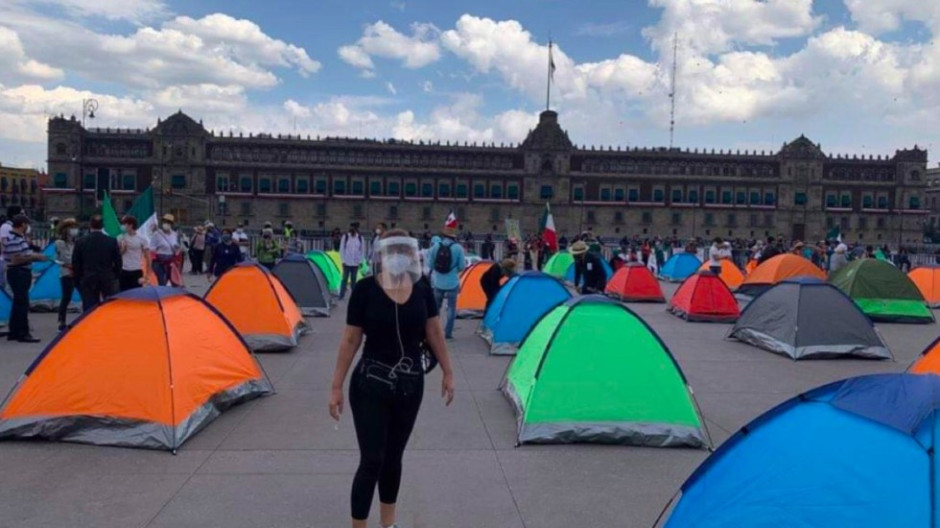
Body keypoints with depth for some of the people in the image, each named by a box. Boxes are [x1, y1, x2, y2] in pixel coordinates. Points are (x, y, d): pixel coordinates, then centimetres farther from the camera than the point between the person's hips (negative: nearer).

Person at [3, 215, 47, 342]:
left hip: (22, 273, 10)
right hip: (17, 273, -10)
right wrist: (33, 256, -16)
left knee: (19, 303, 15)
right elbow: (16, 260, -24)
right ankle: (23, 333, -3)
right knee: (22, 304, -7)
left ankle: (14, 332, 23)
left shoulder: (19, 237, 13)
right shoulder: (13, 239, -18)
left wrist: (35, 256, 8)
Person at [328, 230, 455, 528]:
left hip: (410, 385, 4)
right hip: (370, 386, -4)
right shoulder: (366, 289, -14)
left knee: (393, 457, 18)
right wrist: (337, 387, -6)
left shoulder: (422, 288, -3)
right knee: (371, 461, -3)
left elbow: (434, 332, 8)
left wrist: (447, 372, 10)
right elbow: (351, 340, -8)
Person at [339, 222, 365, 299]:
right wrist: (343, 261, -5)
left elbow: (362, 250, 8)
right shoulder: (345, 237, -3)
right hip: (347, 262, -2)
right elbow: (342, 249, -1)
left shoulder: (360, 238, 3)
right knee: (345, 279, -2)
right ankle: (341, 295, 3)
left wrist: (361, 261, 4)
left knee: (353, 279, 9)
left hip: (356, 263, 2)